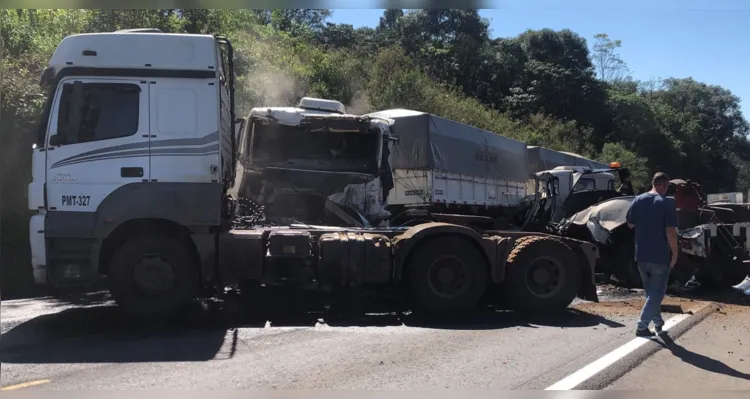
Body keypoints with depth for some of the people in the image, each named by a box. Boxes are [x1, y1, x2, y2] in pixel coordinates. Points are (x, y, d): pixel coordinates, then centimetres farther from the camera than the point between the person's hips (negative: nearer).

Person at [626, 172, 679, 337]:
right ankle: (642, 326, -4)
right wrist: (675, 253, -8)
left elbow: (630, 224, 12)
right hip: (660, 256, -5)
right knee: (657, 292, 3)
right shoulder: (667, 203, -13)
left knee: (650, 291, 20)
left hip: (641, 255, 5)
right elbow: (671, 232, -17)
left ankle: (658, 322, 31)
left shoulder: (638, 200, 3)